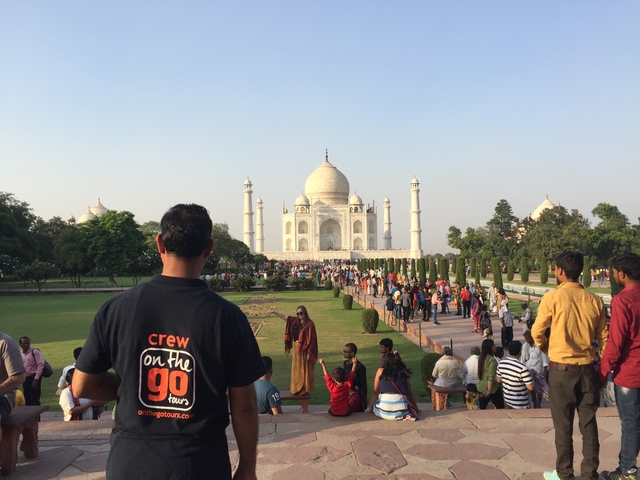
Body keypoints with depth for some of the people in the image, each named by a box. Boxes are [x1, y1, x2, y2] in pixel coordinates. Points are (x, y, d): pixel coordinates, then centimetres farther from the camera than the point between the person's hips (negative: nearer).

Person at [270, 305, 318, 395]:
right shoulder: (295, 321, 5)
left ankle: (305, 389, 13)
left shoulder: (309, 324, -16)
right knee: (296, 370, 16)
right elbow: (285, 317, 13)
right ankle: (297, 388, 28)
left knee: (304, 370, 2)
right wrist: (274, 312, 4)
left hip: (304, 350, -8)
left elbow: (311, 339, -18)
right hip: (296, 349, 8)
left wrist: (309, 353, -20)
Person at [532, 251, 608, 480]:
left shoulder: (552, 297, -13)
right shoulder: (595, 300, -1)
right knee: (589, 424, 14)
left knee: (563, 425, 9)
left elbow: (536, 332, -6)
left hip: (561, 369, -3)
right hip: (587, 369, 4)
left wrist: (547, 349, 14)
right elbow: (604, 337, 5)